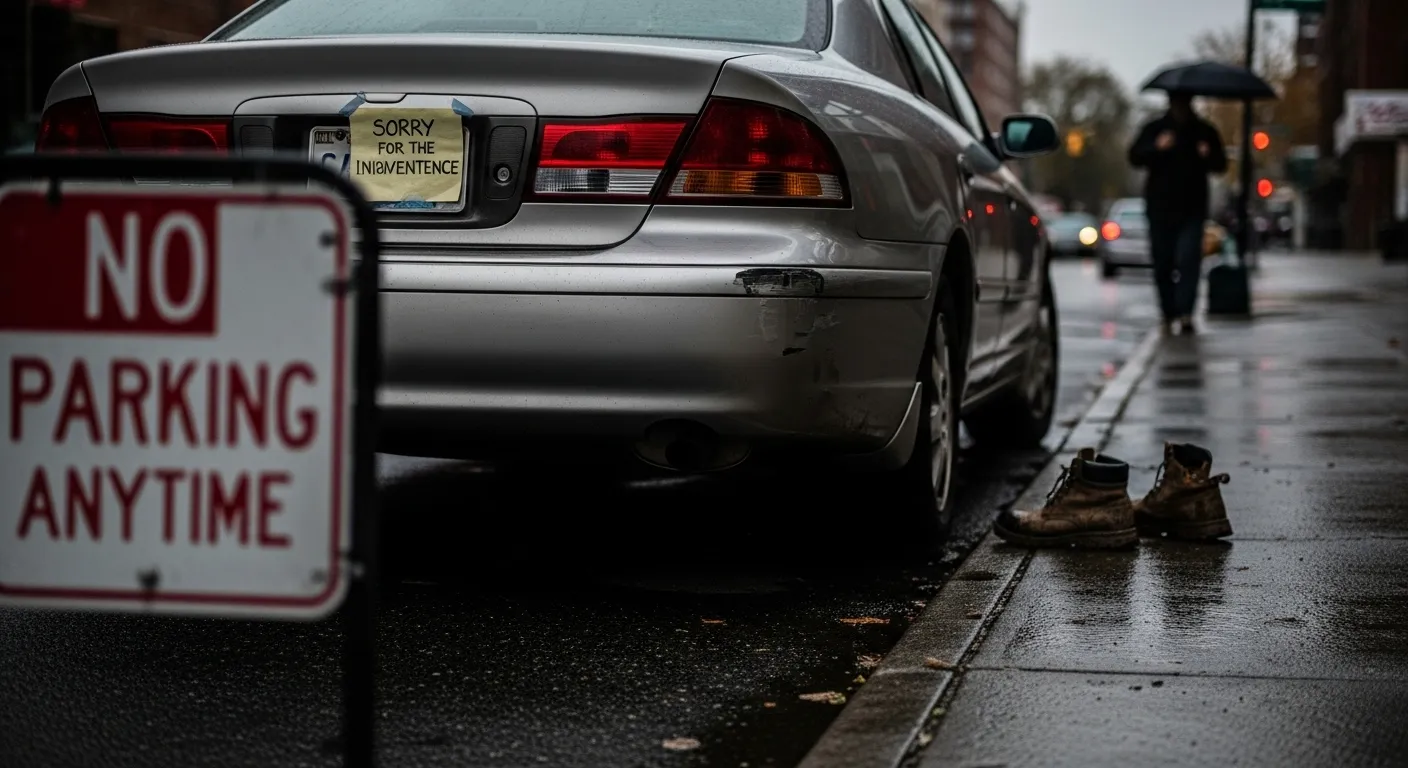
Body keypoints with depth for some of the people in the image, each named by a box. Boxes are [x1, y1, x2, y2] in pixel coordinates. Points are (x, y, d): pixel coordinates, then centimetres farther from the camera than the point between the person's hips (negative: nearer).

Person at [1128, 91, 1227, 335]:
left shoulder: (1204, 131, 9)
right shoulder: (1154, 129, 7)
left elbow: (1221, 165, 12)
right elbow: (1135, 157, -2)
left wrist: (1208, 155, -11)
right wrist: (1157, 147, -20)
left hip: (1192, 209, -1)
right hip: (1160, 208, 1)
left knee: (1188, 258, -17)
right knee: (1163, 264, 5)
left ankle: (1185, 313, -24)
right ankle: (1168, 315, 17)